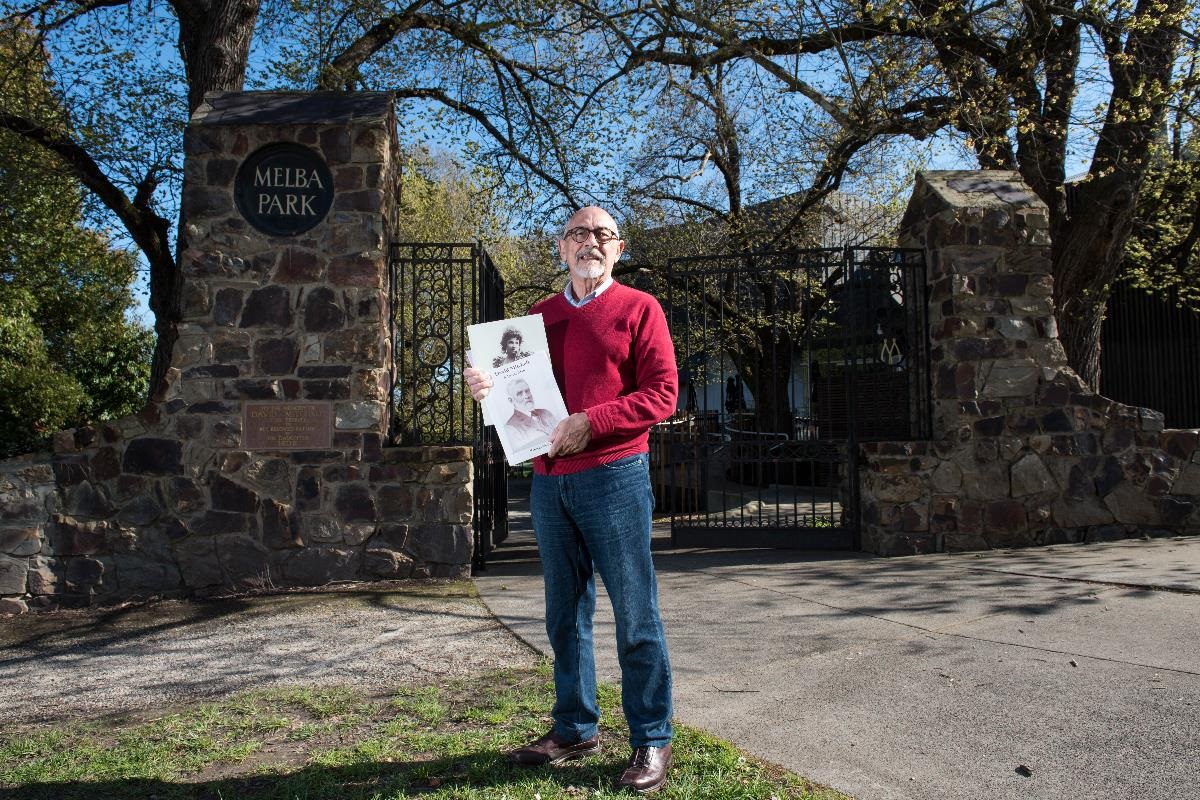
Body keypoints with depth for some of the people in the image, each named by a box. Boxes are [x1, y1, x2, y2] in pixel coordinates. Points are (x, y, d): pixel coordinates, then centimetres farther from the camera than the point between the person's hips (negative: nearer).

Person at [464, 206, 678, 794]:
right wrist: (486, 387, -1)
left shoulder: (639, 309, 1)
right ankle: (575, 729, 26)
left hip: (613, 476, -5)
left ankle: (651, 741, 11)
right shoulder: (540, 315, 17)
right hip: (548, 480, 6)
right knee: (564, 615, 13)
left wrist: (591, 423, -18)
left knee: (635, 617, 0)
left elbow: (662, 393, -7)